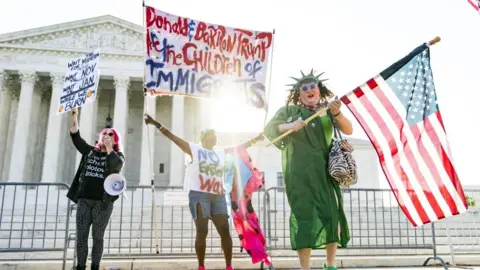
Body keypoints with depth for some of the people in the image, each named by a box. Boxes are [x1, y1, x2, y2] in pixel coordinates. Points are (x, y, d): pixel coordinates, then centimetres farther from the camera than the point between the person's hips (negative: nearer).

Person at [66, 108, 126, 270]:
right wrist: (74, 117, -4)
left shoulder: (118, 155, 4)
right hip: (84, 200, 3)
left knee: (97, 236, 2)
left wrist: (109, 148, -13)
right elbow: (76, 138, 6)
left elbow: (116, 165, -18)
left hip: (103, 202, -3)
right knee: (81, 235, 3)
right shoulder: (90, 151, 15)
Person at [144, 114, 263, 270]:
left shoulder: (221, 154, 18)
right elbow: (173, 137, 0)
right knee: (202, 231, -6)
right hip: (199, 195, -4)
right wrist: (156, 124, -6)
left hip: (218, 197, 4)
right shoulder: (194, 149, 6)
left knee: (225, 230, -1)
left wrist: (256, 139, 24)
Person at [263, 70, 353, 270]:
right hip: (299, 173, -2)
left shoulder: (327, 110, 11)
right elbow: (268, 130, -1)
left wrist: (337, 114, -19)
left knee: (332, 213, -3)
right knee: (304, 215, -7)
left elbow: (348, 130, 1)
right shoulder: (289, 111, 7)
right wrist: (289, 126, -19)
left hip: (324, 171, 3)